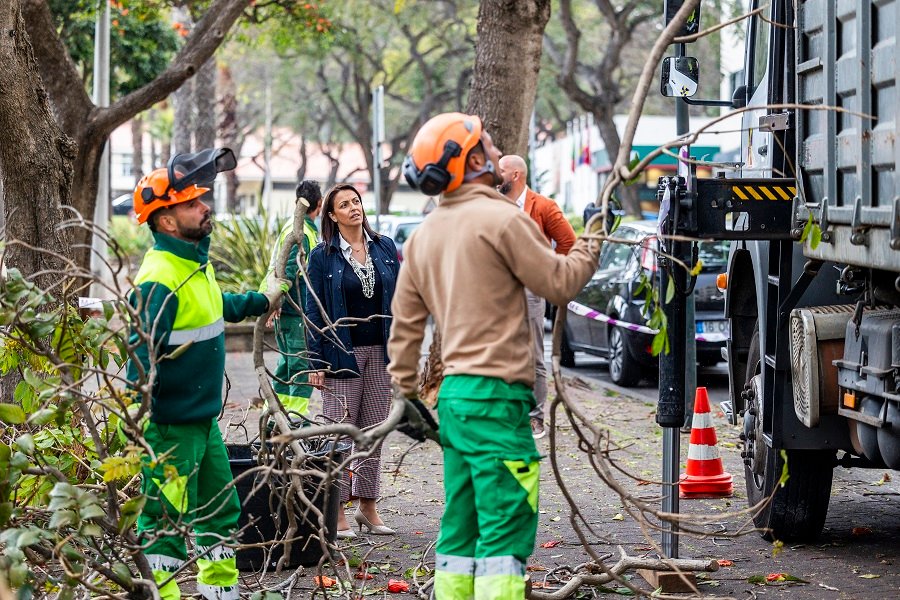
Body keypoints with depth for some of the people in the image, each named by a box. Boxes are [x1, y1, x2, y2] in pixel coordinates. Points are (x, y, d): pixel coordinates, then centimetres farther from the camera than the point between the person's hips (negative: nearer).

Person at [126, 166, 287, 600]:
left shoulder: (196, 262, 9)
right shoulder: (160, 279, -23)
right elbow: (143, 353, -29)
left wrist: (261, 300, 42)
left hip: (205, 418, 10)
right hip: (171, 425, -10)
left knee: (221, 508, 21)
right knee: (167, 520, -4)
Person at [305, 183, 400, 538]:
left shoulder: (385, 248, 7)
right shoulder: (323, 256, -3)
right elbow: (314, 310, -3)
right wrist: (316, 362, -7)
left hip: (380, 351, 4)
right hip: (342, 353, -4)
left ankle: (368, 506, 16)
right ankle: (337, 512, 3)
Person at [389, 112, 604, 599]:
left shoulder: (424, 235, 14)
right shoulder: (500, 219, -10)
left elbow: (406, 319, 18)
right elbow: (559, 282, -5)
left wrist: (404, 386, 26)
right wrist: (588, 248, 14)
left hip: (453, 394, 8)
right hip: (495, 394, -8)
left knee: (461, 528, 13)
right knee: (506, 527, -10)